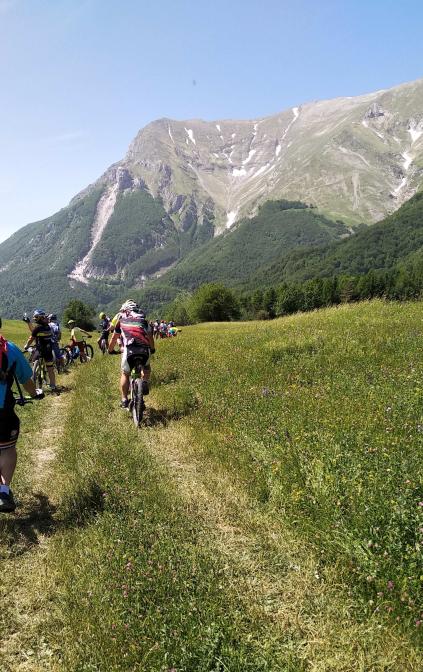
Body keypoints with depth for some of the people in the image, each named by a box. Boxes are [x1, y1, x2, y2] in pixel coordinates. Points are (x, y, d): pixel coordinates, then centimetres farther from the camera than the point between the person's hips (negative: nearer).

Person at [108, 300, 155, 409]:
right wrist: (152, 349, 44)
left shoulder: (121, 319, 23)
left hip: (129, 349, -1)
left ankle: (124, 400, 10)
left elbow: (114, 338, 31)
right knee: (146, 367, 33)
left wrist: (110, 350, 47)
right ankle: (145, 383, 8)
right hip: (144, 349, 1)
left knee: (125, 373, 19)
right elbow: (150, 337, 27)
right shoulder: (143, 319, 24)